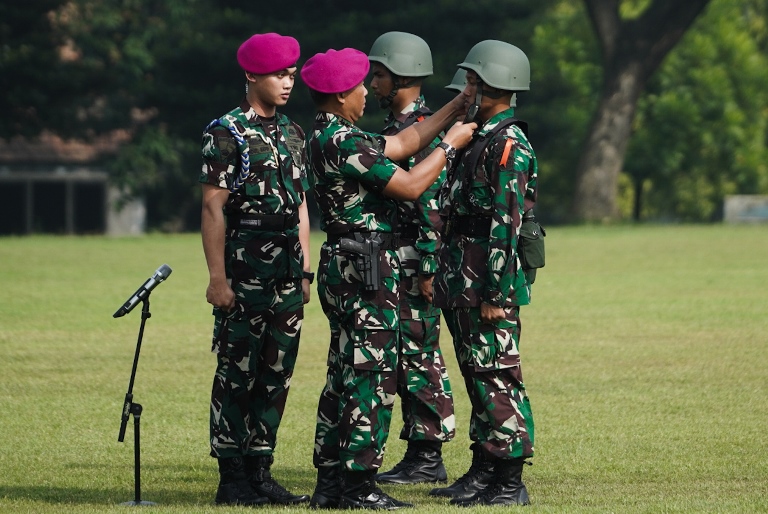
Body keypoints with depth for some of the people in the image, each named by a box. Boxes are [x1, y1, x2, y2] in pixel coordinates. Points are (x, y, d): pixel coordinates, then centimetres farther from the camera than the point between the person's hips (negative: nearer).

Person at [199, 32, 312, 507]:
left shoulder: (293, 134, 14)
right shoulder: (226, 133, -6)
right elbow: (214, 210, -10)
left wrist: (305, 272, 14)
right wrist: (218, 279, -14)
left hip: (286, 278, 7)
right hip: (244, 273, -6)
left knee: (276, 375, 7)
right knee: (237, 374, -2)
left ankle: (260, 471, 13)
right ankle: (232, 479, 2)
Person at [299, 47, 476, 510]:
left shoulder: (329, 136, 14)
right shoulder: (343, 141, -18)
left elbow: (404, 142, 20)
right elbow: (410, 186, -17)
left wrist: (457, 108, 20)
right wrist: (451, 145, -5)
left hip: (344, 265, 11)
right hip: (366, 268, -11)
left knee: (345, 375, 13)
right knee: (372, 376, -7)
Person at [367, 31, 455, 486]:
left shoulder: (422, 129, -14)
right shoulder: (396, 127, 17)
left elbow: (433, 204, -20)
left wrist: (428, 269, -22)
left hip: (416, 262, -10)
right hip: (395, 262, 10)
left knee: (420, 357, -7)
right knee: (408, 358, 10)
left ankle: (429, 458, -3)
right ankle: (419, 455, 14)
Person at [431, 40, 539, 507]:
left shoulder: (509, 145, -15)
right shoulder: (481, 138, 16)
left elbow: (506, 225, -20)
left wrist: (496, 294, -22)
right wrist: (444, 276, 20)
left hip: (489, 282, -10)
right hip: (462, 281, 10)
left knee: (498, 380, -7)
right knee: (478, 378, 14)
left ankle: (510, 484, -4)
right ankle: (482, 473, 21)